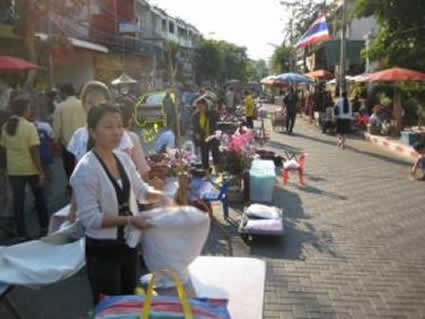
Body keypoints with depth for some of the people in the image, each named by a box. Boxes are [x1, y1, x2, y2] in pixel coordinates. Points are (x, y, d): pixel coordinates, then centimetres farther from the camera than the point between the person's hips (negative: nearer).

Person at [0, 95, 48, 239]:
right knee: (39, 197, 16)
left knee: (18, 201, 9)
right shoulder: (29, 126, -15)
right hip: (31, 169, -4)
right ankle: (44, 227, 26)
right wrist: (41, 172, -14)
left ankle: (22, 234, 14)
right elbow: (34, 151, -17)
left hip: (13, 169, 4)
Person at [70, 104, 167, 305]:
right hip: (102, 249, -7)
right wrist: (130, 219, -26)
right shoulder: (86, 169, -23)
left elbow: (140, 189, 10)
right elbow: (91, 218, -23)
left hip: (128, 243, 7)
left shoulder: (124, 158, -1)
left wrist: (159, 195, -9)